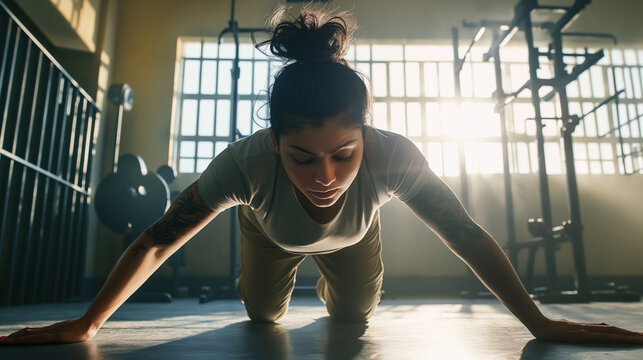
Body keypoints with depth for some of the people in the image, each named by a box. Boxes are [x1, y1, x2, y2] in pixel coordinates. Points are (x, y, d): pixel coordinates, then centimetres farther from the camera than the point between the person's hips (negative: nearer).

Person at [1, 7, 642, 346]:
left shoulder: (392, 154, -42)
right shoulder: (248, 162, -44)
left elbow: (467, 235, -32)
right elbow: (157, 241, -33)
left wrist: (539, 323, -26)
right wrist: (86, 325, -25)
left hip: (351, 238, 1)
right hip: (270, 234, 0)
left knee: (357, 313, 5)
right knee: (263, 313, 9)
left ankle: (330, 289, 45)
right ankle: (296, 284, 48)